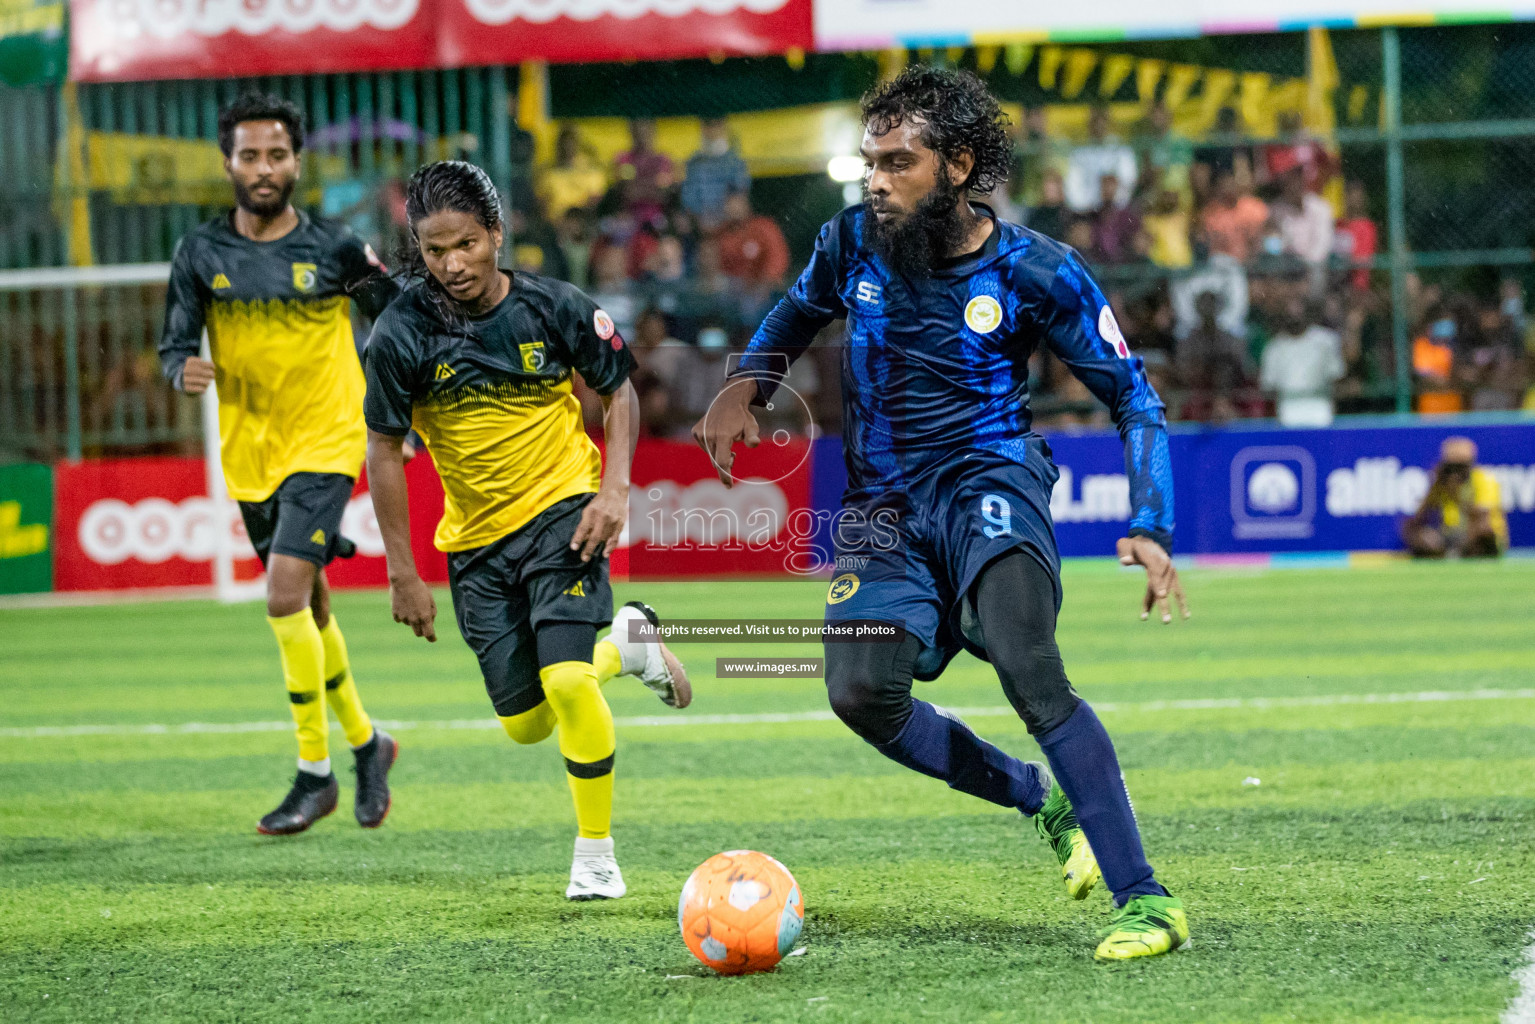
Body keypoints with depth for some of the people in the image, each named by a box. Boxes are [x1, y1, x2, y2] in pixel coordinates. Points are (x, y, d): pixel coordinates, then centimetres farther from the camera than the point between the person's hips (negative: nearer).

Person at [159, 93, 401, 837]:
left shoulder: (334, 249, -6)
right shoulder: (200, 254, 0)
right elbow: (175, 346, 3)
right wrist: (185, 370, -19)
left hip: (325, 444, -4)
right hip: (249, 454, 4)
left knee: (287, 593, -19)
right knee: (306, 608, 15)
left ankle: (315, 773, -10)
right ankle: (364, 741, 36)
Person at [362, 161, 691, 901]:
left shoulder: (554, 308, -11)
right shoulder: (402, 333, -12)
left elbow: (619, 391, 4)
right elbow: (384, 449, -4)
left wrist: (615, 488, -10)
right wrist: (402, 572, -4)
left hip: (563, 510, -3)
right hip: (476, 537, 3)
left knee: (566, 681, -22)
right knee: (526, 723, 7)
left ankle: (596, 853, -3)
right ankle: (623, 646, 38)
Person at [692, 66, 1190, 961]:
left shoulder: (1036, 272, -12)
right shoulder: (853, 241, -2)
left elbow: (1136, 401, -5)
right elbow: (798, 314, 21)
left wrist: (1149, 530, -17)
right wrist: (746, 386, 1)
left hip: (989, 477, -4)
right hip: (886, 498, 5)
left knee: (1030, 672, -27)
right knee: (862, 693, -14)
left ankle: (1146, 899, -27)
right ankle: (1044, 798, 10)